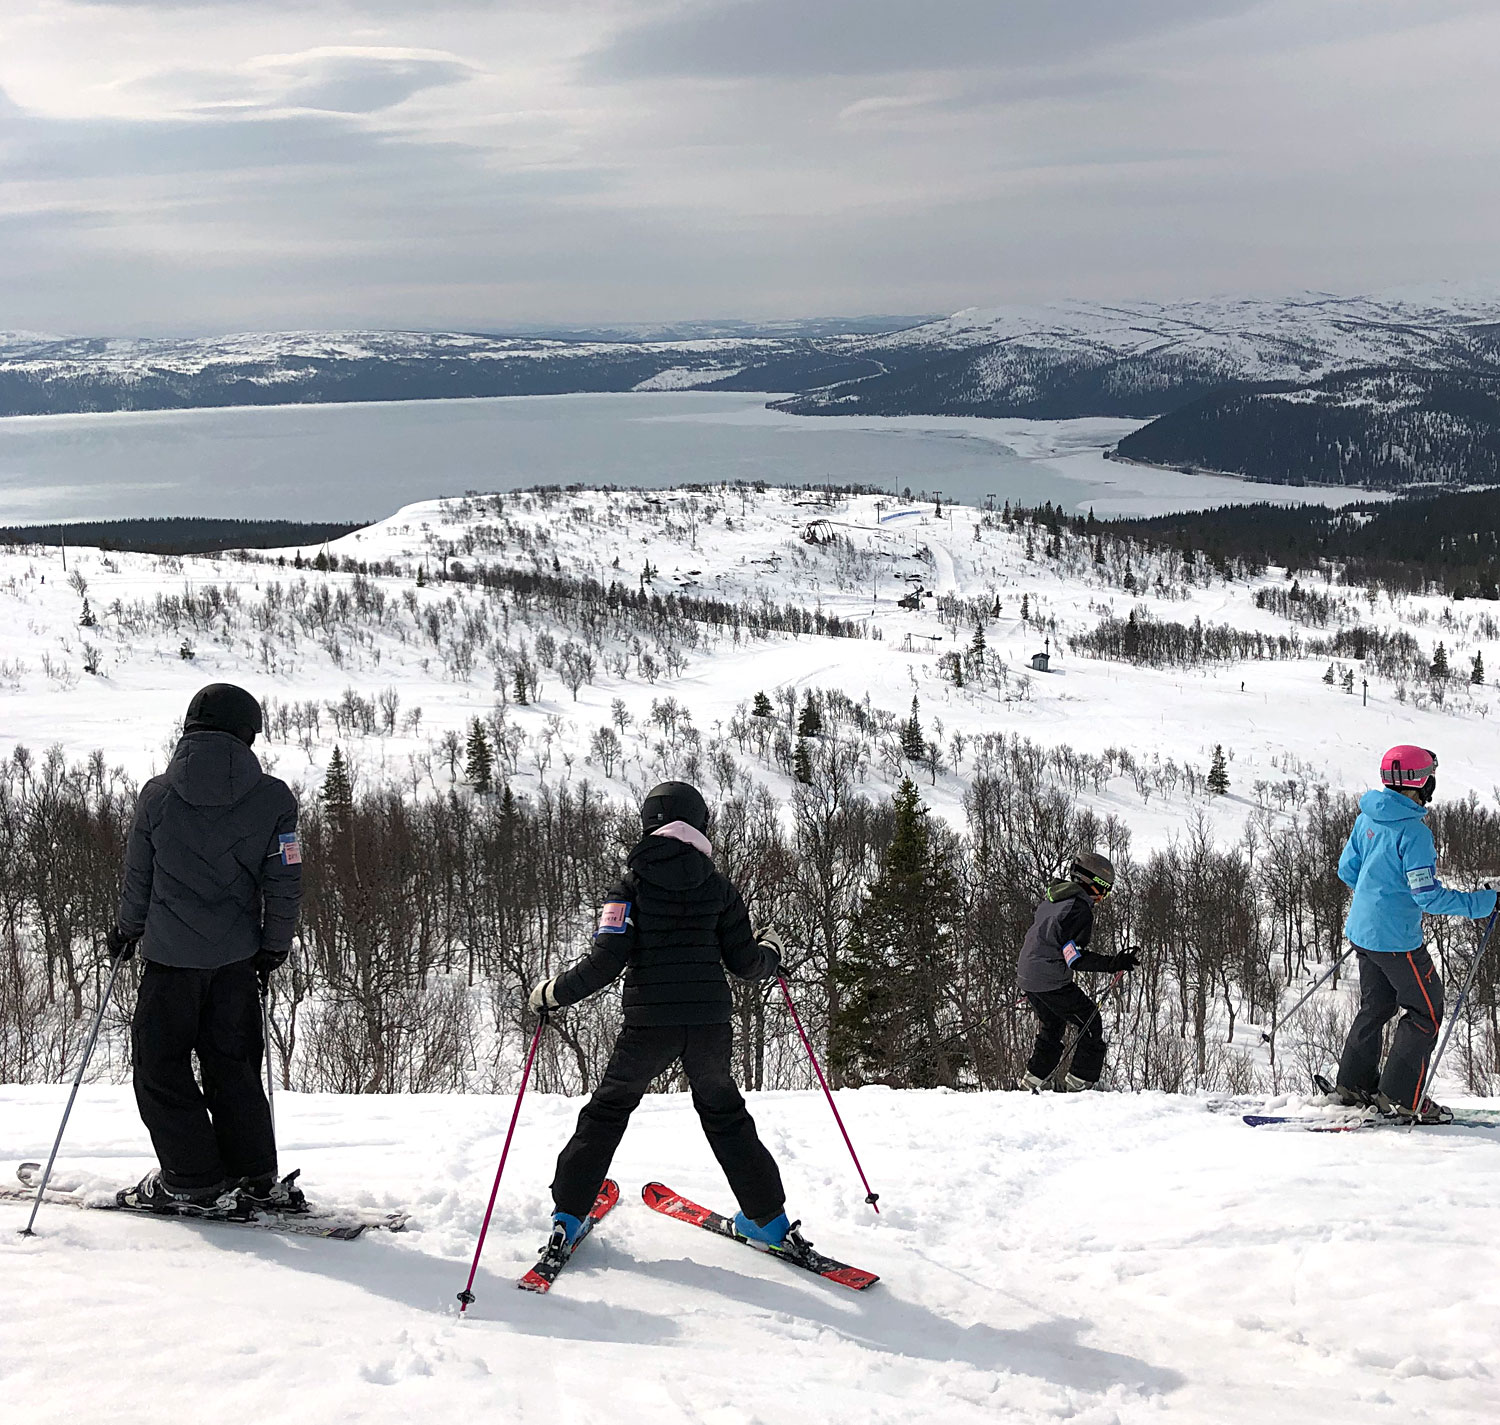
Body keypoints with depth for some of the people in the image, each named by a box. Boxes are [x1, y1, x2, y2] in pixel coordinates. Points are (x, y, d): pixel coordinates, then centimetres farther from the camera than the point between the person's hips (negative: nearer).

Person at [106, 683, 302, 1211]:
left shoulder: (157, 795, -5)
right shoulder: (273, 797, -5)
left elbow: (138, 879, 4)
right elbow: (284, 881, -3)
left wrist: (125, 931, 21)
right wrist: (274, 946, 10)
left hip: (171, 954, -2)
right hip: (238, 955, 2)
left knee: (161, 1064, 10)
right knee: (233, 1063, 15)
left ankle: (191, 1179, 10)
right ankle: (255, 1174, 16)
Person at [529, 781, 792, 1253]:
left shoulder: (633, 882, -2)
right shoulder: (717, 883, 5)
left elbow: (605, 962, -10)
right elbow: (744, 963, 6)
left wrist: (552, 993, 4)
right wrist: (771, 950, 29)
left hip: (648, 1025, -2)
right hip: (710, 1024, 2)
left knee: (607, 1111, 16)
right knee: (725, 1115, 21)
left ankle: (567, 1217, 12)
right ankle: (769, 1218, 20)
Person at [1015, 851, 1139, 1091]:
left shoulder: (1052, 897, 10)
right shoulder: (1079, 909, -19)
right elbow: (1077, 959, -23)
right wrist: (1116, 963, -23)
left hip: (1027, 977, 9)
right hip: (1052, 983, -9)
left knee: (1052, 1027, 23)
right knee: (1091, 1026, 3)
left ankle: (1030, 1083, 23)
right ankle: (1078, 1084, 1)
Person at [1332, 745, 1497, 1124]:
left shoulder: (1367, 818, 2)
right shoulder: (1413, 831, -23)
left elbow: (1347, 870, 11)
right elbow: (1428, 896, -23)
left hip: (1362, 929, 8)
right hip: (1396, 939, -8)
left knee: (1377, 1005, 22)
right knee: (1426, 1011, 5)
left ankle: (1354, 1083, 29)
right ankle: (1401, 1100, 6)